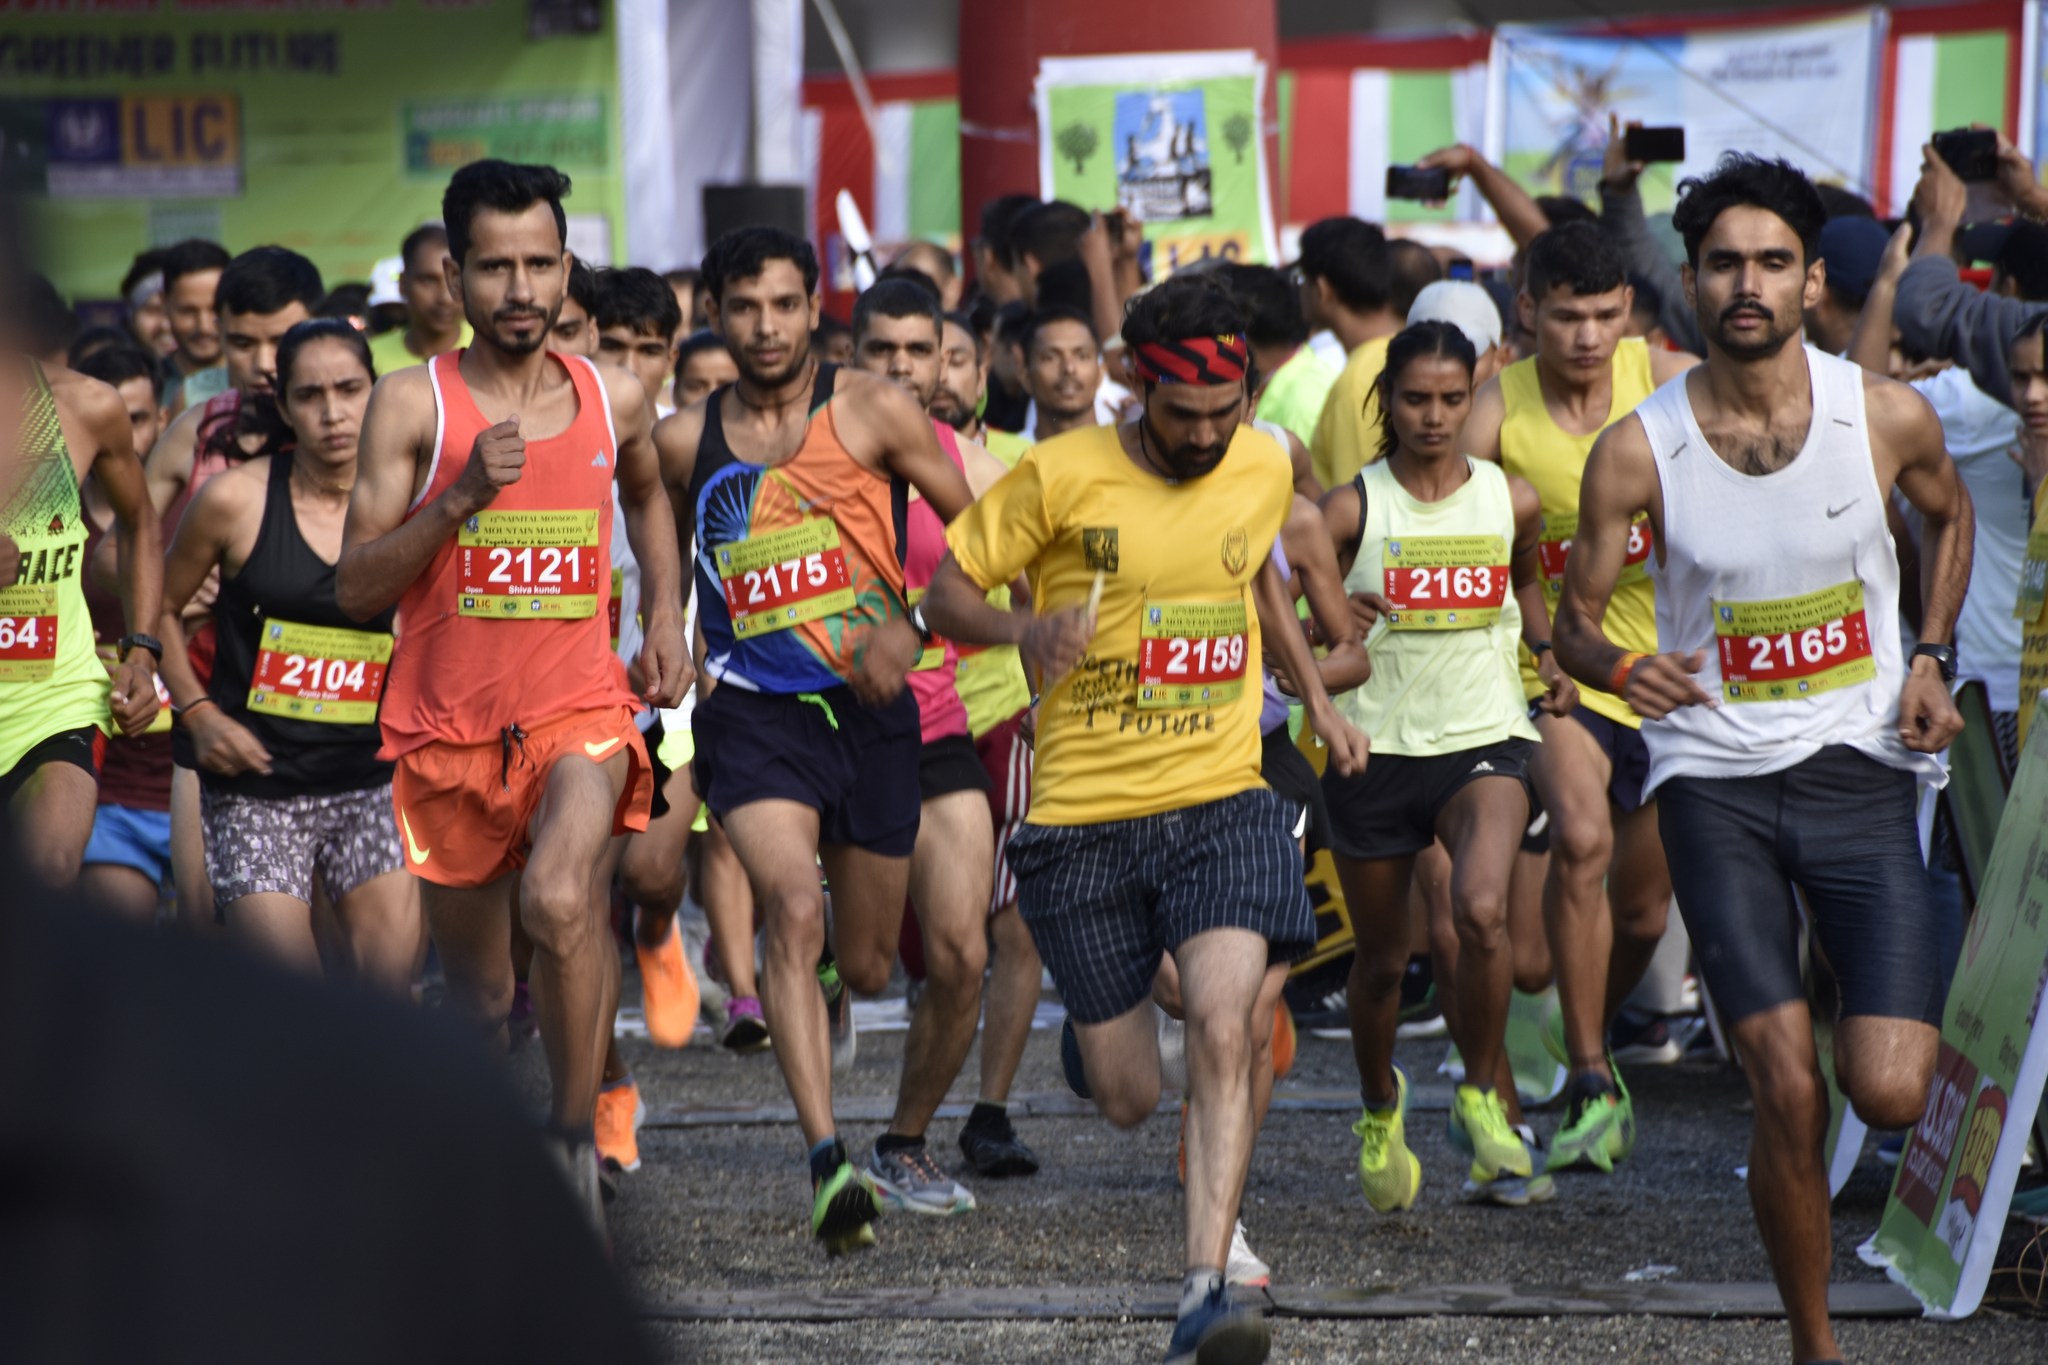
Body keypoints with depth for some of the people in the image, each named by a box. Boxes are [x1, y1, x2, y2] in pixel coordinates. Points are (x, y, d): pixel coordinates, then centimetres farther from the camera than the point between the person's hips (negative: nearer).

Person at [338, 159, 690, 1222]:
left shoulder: (613, 402, 3)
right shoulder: (413, 404, -6)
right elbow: (356, 588, -10)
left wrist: (667, 613, 15)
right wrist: (459, 499, -22)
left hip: (578, 709, 0)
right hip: (445, 725, 0)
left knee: (560, 900, -30)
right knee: (478, 990, 10)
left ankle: (576, 1140, -16)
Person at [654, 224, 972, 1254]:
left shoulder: (872, 413, -4)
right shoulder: (686, 441, 2)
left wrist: (909, 627, -14)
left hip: (868, 709, 1)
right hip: (751, 711, -1)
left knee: (866, 965, 13)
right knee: (792, 908, -25)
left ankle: (820, 987, 54)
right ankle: (828, 1162, -31)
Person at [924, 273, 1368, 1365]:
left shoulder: (1263, 468, 3)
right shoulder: (1061, 476, -10)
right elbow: (947, 593, -4)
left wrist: (1316, 699, 22)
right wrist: (1025, 631, -24)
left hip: (1220, 797, 1)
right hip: (1083, 814, -1)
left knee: (1221, 1029, -23)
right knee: (1128, 1098, 6)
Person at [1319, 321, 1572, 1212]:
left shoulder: (1511, 501, 2)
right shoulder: (1352, 509, -6)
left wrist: (1550, 658, 8)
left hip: (1485, 738, 0)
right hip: (1375, 746, 0)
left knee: (1482, 911, -27)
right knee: (1381, 958, 11)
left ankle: (1481, 1101, -7)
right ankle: (1381, 1108, 41)